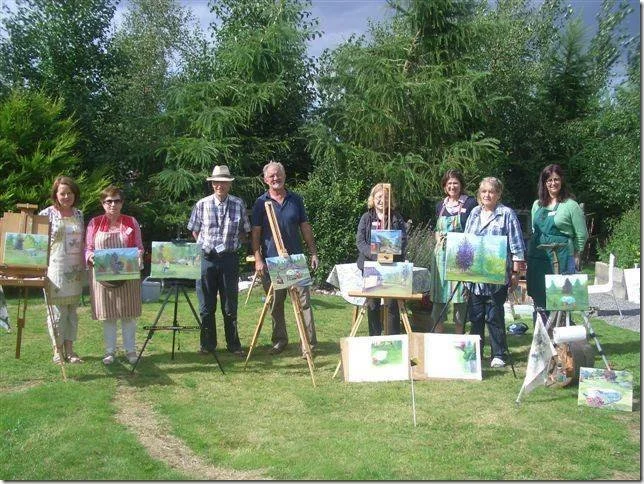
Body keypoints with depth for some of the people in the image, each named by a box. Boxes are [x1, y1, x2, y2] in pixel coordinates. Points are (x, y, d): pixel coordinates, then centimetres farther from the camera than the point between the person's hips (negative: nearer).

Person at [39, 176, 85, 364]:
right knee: (58, 311, -1)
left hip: (75, 270, 5)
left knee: (72, 310, 8)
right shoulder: (47, 214, -3)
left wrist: (83, 266, 11)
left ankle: (70, 350, 15)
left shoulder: (79, 214, 11)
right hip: (55, 269, -4)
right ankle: (58, 350, 11)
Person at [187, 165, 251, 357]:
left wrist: (234, 243, 1)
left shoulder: (238, 204, 2)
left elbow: (245, 232, 11)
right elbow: (194, 231, 9)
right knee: (207, 305, 6)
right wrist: (206, 246, 4)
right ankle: (207, 344, 18)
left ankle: (233, 345, 17)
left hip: (229, 258, 0)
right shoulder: (202, 204, 0)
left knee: (230, 305, 7)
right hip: (206, 258, 0)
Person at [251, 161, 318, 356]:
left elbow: (305, 227, 11)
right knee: (275, 303, 8)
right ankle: (279, 341, 21)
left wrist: (313, 252, 5)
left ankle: (309, 342, 1)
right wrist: (258, 259, -8)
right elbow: (256, 232, 0)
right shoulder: (261, 203, 2)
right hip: (271, 260, -1)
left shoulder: (296, 200, 8)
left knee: (303, 300, -3)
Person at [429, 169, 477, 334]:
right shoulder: (440, 205, 14)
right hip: (441, 254, 4)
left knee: (460, 295, 0)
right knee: (438, 295, 5)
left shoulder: (470, 203, -1)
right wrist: (439, 238, 1)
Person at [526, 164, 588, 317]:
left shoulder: (570, 205, -3)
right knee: (539, 300, 7)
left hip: (561, 258, -5)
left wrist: (575, 256, 5)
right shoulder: (537, 205, 12)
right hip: (538, 257, 5)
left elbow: (582, 235, 1)